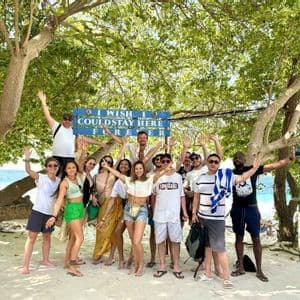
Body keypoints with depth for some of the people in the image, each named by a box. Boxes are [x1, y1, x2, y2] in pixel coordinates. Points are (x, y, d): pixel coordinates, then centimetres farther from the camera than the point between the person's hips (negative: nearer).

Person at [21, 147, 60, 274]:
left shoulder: (59, 181, 3)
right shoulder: (40, 177, -11)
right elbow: (28, 170, -28)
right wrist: (27, 158, -45)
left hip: (50, 213, 5)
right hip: (38, 211, -5)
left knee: (47, 237, 16)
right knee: (32, 237, -3)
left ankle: (45, 260, 32)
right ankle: (25, 265, 2)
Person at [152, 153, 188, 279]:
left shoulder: (178, 176, 6)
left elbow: (182, 195, 8)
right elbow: (153, 196, 7)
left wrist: (184, 211, 3)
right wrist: (153, 211, 3)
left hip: (174, 214, 0)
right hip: (159, 214, 0)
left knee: (175, 240, 4)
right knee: (160, 240, 6)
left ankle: (176, 266, 16)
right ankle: (162, 265, 18)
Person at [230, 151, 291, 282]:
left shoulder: (253, 169, -2)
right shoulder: (230, 173, 2)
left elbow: (274, 165, -6)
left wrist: (290, 157, -13)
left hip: (252, 208, -1)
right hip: (237, 209, 1)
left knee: (256, 239, 4)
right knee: (239, 237, 10)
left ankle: (259, 270, 16)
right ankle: (240, 267, 22)